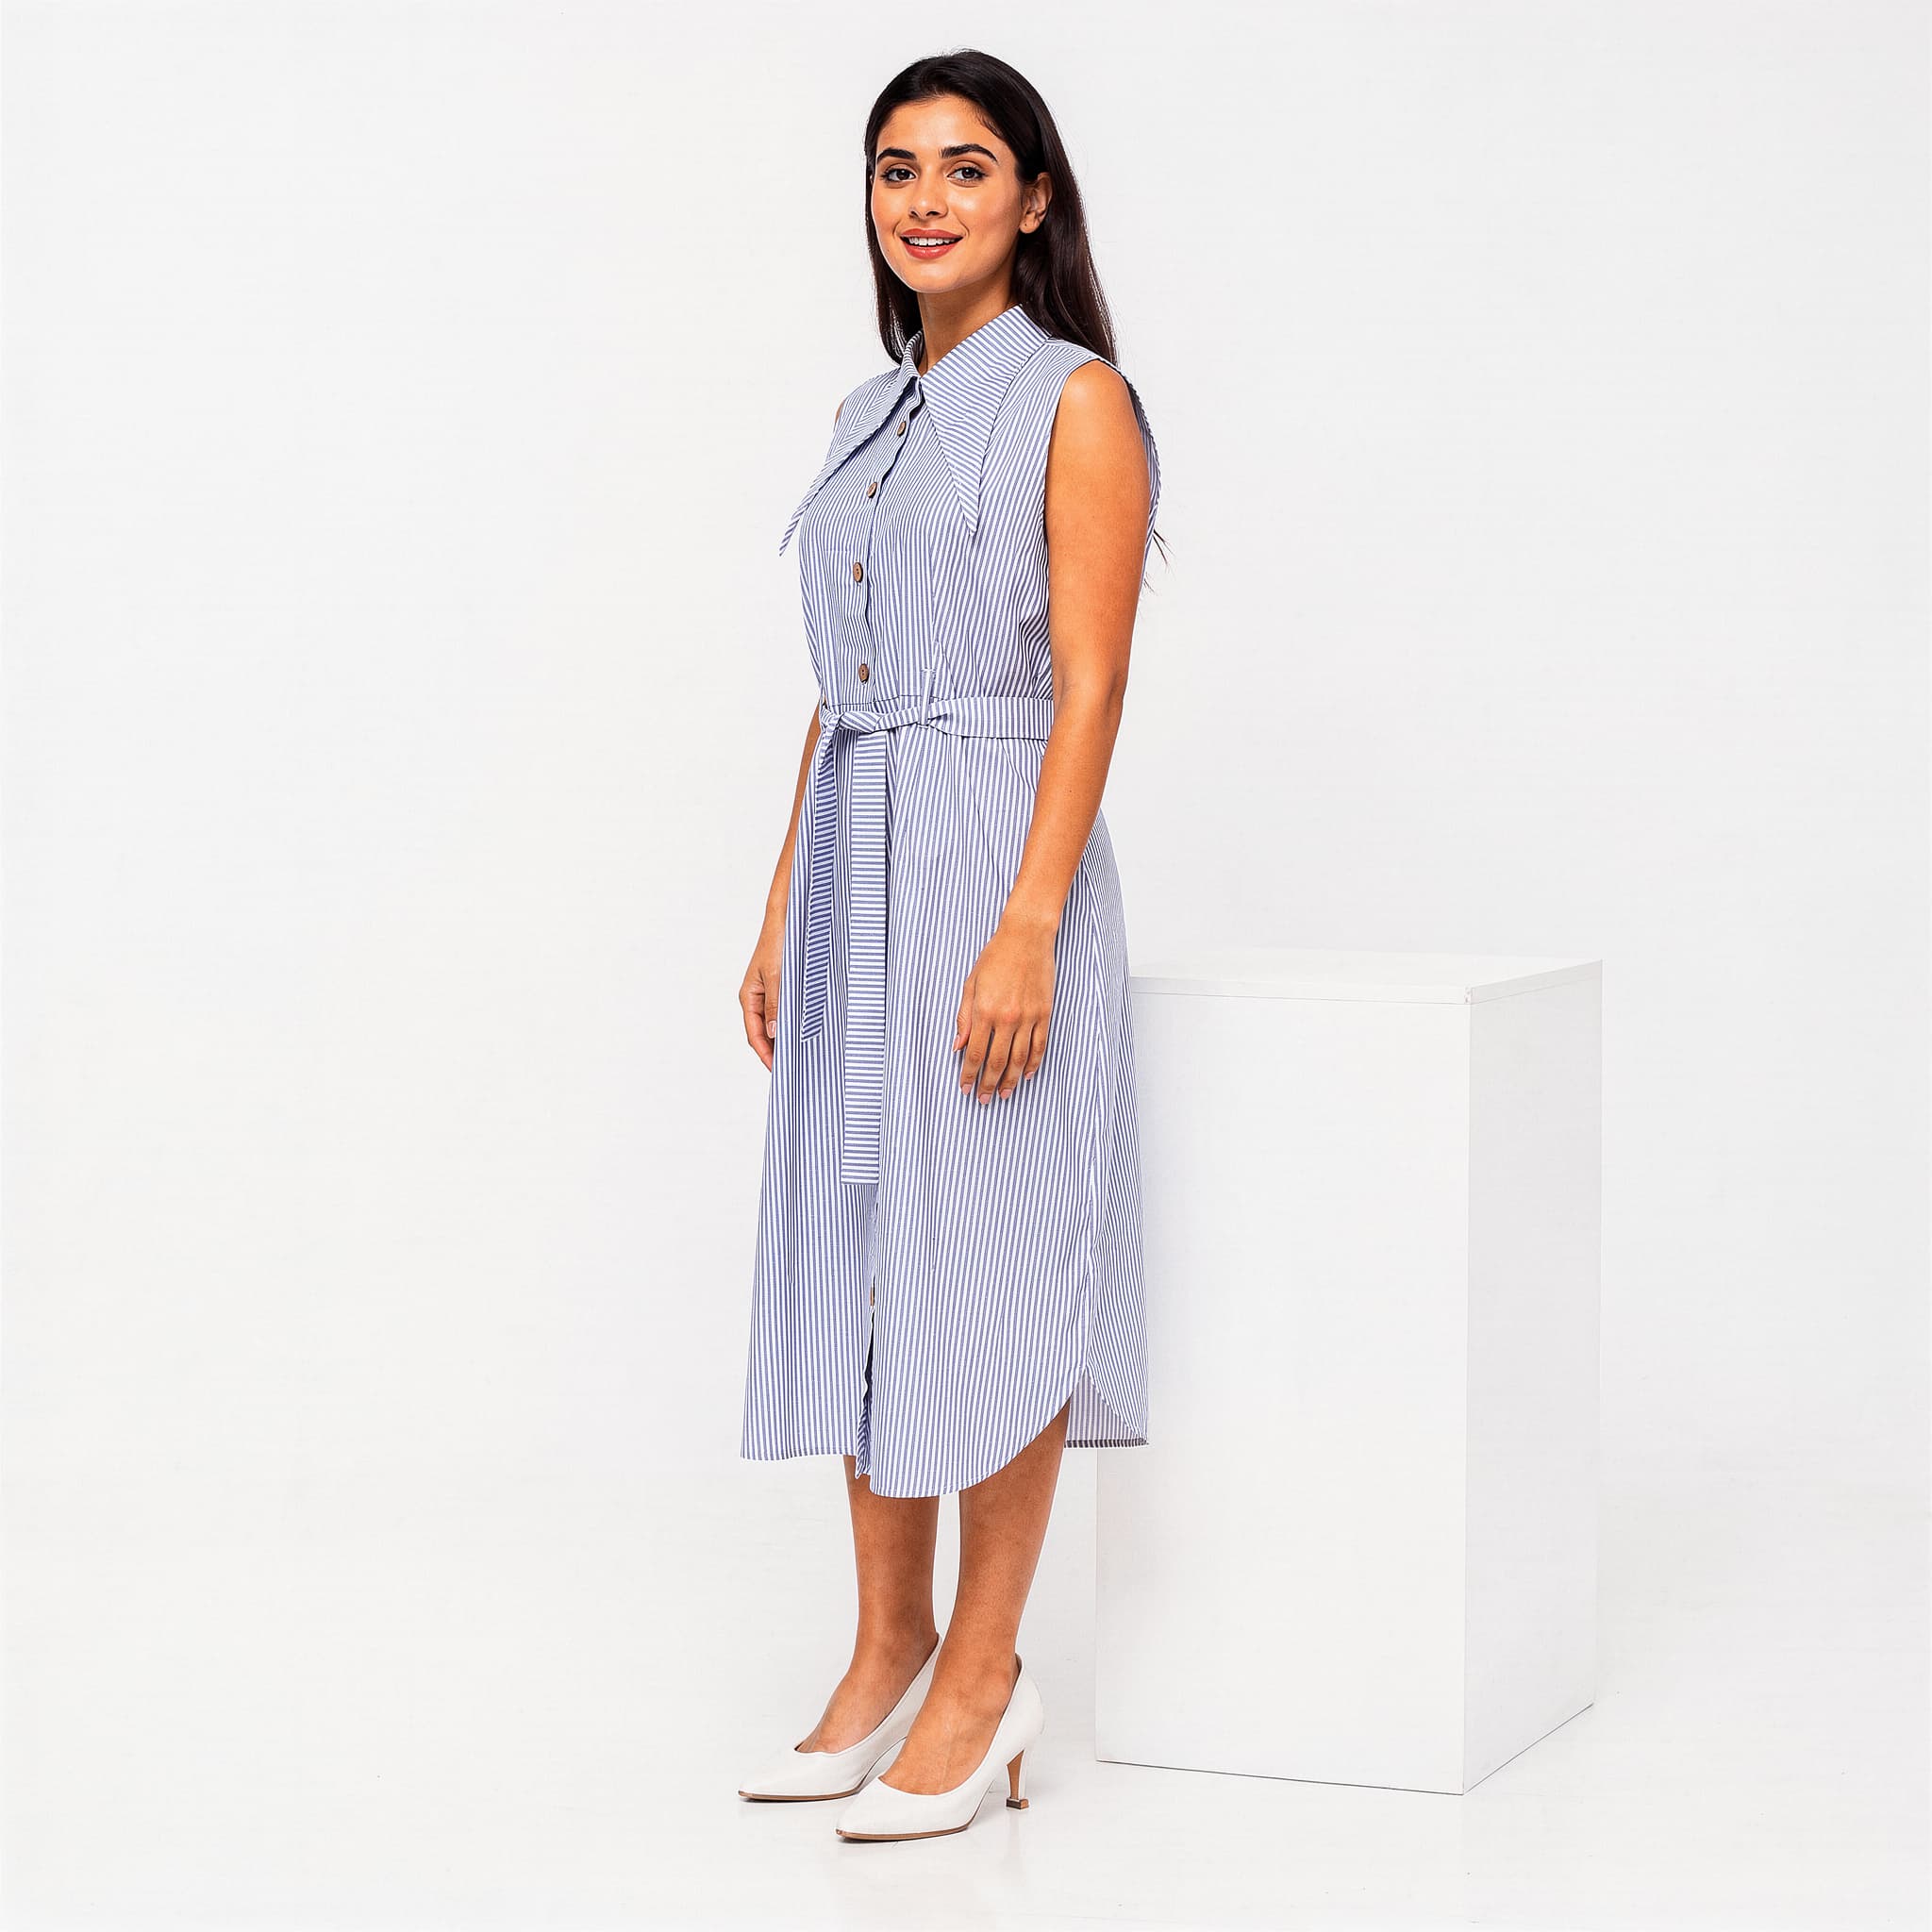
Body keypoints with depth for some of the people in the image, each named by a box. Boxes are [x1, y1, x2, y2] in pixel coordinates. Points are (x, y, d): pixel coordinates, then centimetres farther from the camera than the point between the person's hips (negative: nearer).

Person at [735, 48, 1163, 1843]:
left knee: (986, 1261, -3)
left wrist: (1027, 929, -20)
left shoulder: (1074, 402, -5)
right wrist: (782, 912, 14)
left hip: (993, 857, -7)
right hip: (855, 869, 7)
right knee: (859, 1253, 9)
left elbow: (1090, 684, -12)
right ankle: (890, 1646, 19)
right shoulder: (872, 416, 16)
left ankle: (986, 1669, 7)